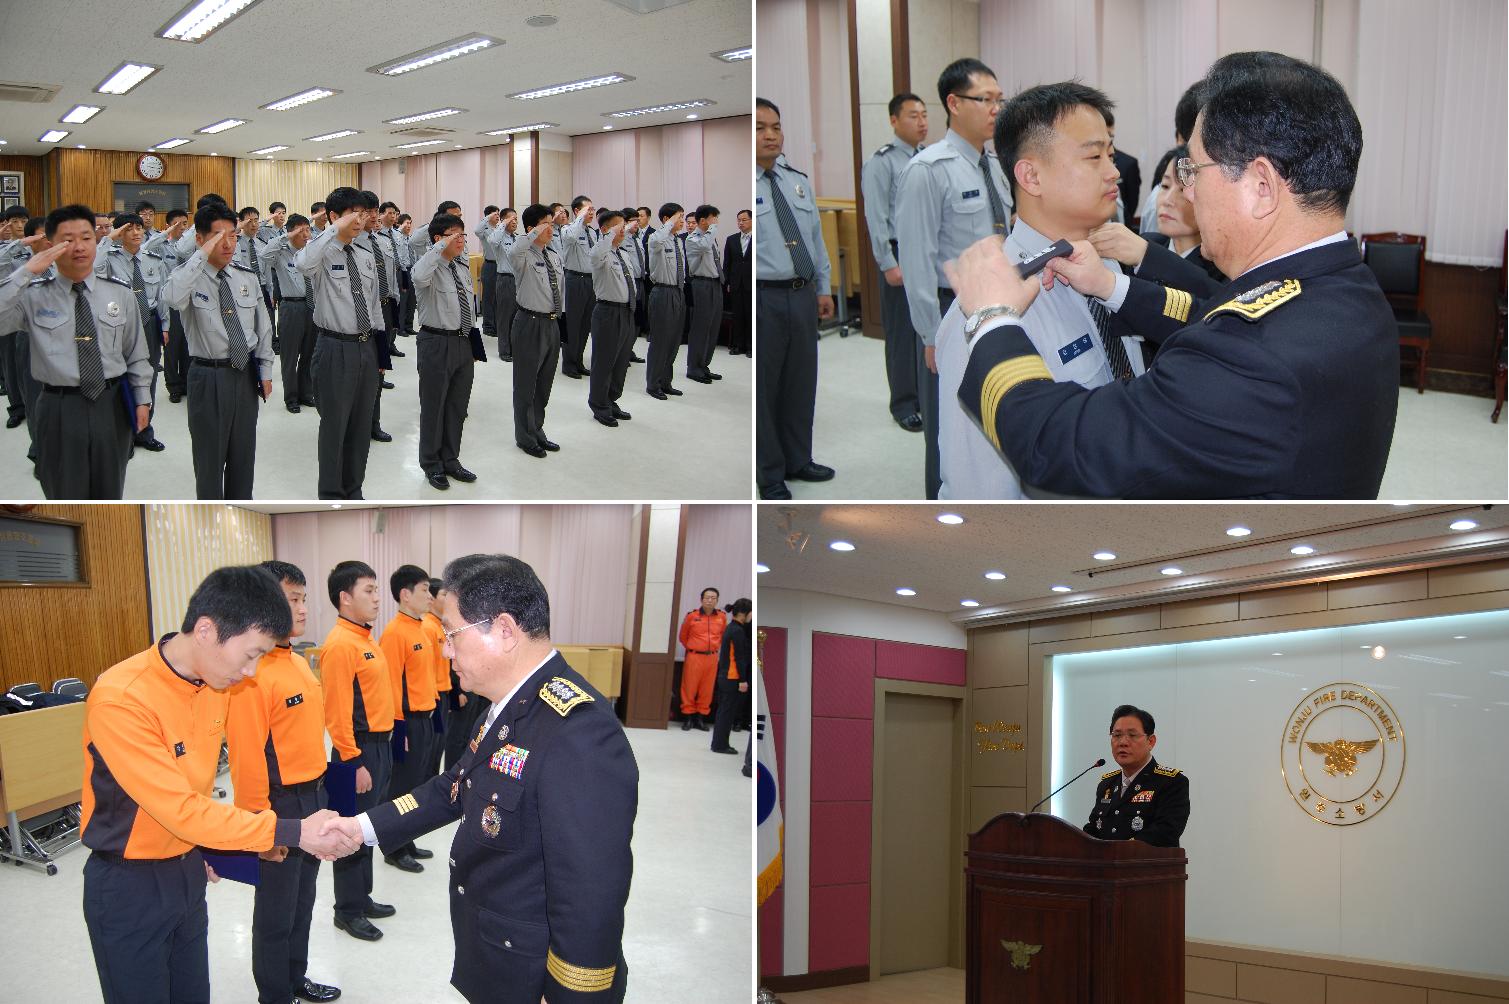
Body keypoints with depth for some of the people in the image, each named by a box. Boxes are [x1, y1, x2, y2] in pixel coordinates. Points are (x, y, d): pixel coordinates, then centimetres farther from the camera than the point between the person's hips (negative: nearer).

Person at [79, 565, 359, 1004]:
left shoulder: (213, 682, -2)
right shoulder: (120, 699, -27)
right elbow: (180, 809, -27)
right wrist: (293, 832, -28)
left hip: (188, 871, 7)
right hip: (129, 885, -7)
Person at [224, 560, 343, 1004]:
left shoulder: (297, 662, 7)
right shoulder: (252, 673, -21)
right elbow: (247, 760, -20)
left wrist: (318, 797, 17)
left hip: (312, 798, 8)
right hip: (281, 804, -8)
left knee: (302, 900, 22)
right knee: (276, 911, 8)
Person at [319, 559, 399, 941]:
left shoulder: (365, 638, 11)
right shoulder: (340, 644, -18)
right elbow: (338, 712, -20)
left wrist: (384, 745, 18)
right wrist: (354, 763, -20)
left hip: (379, 744, 9)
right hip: (359, 749, -9)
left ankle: (361, 897, 30)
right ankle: (348, 911, 13)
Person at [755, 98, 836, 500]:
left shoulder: (800, 182, 11)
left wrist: (823, 289, 14)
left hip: (803, 296, 6)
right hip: (764, 298, -6)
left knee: (802, 384, 15)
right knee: (764, 388, 4)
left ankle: (798, 460, 33)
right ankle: (770, 475, 18)